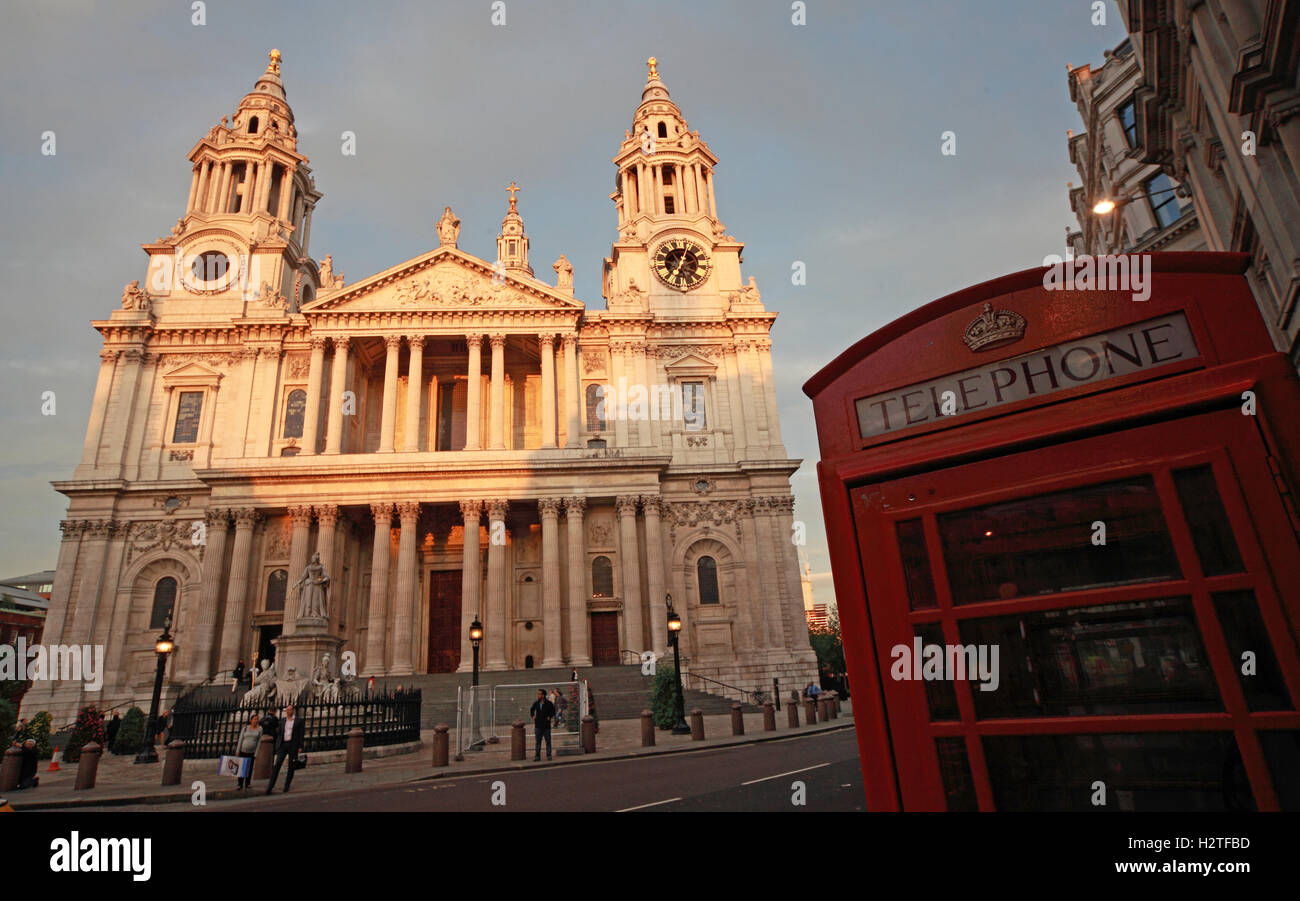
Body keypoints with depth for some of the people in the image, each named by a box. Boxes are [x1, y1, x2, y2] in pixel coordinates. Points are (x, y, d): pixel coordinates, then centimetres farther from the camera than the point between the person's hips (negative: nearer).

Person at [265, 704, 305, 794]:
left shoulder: (299, 720, 0)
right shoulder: (283, 720, 12)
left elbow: (301, 734, -3)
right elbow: (279, 733, 16)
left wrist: (300, 747, -9)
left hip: (293, 745, -3)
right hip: (283, 745, 3)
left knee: (291, 766, 2)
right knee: (277, 765, -9)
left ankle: (287, 786, 13)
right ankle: (270, 786, -11)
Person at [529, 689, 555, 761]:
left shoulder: (549, 703, -6)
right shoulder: (536, 703, 2)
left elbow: (553, 711, 5)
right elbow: (531, 710, 20)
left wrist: (549, 717, -5)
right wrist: (533, 716, 8)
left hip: (546, 725, -2)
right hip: (538, 725, 2)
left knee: (548, 741, 5)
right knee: (538, 741, 4)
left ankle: (548, 755, 14)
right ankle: (537, 756, 10)